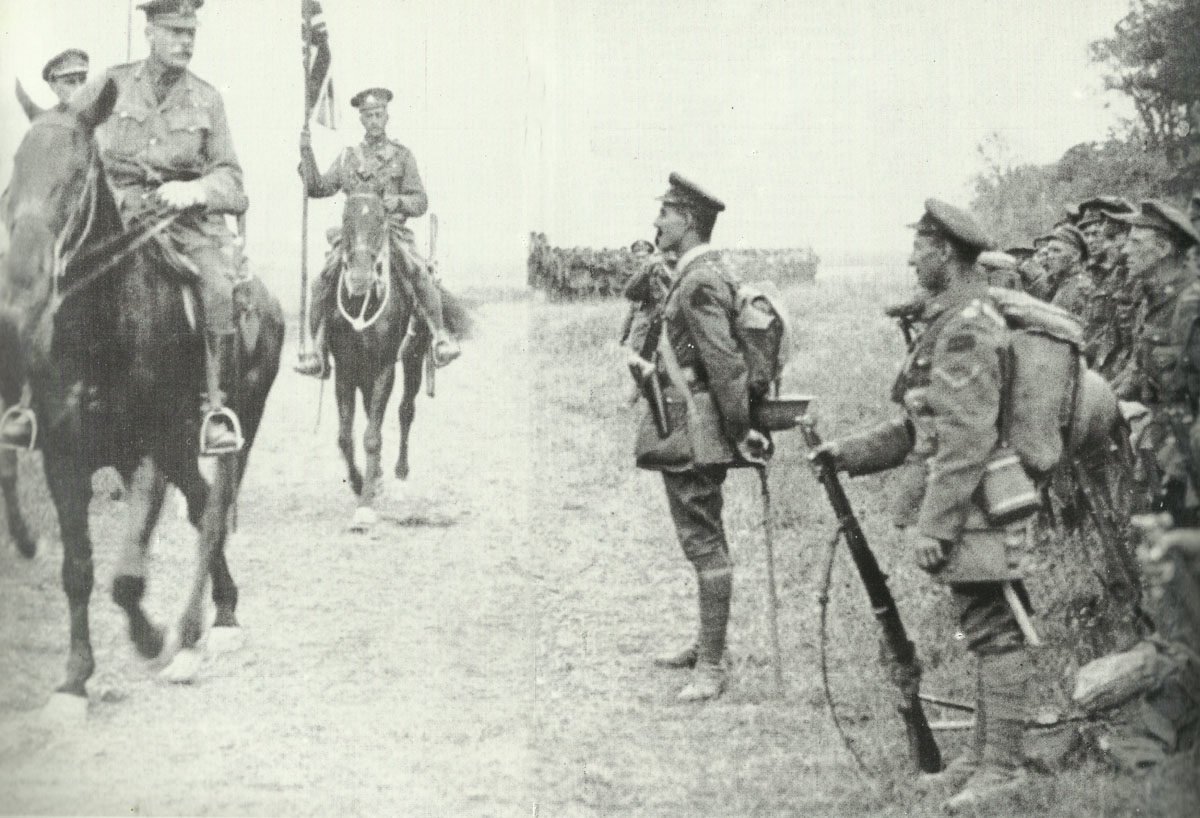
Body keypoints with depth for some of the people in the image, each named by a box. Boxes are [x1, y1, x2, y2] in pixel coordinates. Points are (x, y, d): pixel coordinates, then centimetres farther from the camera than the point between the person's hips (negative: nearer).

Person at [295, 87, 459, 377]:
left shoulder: (402, 155, 10)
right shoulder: (347, 158, 15)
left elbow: (421, 202, 6)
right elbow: (317, 189, 10)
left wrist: (398, 201, -15)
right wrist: (306, 153, 1)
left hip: (393, 232, -1)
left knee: (420, 274, -27)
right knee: (323, 282, -17)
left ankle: (439, 335, -13)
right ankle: (318, 350, -8)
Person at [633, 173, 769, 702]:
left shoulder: (700, 282, -19)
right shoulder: (701, 274, 13)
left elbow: (725, 362, -23)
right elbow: (716, 356, 20)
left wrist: (740, 432, -20)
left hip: (693, 431, -11)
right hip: (689, 433, 11)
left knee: (703, 542, -7)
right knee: (705, 540, 19)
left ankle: (711, 667, -3)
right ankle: (708, 644, 31)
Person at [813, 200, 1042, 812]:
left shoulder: (967, 327, -17)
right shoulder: (951, 321, 15)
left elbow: (966, 440, -22)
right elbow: (923, 427, 21)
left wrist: (933, 524, -22)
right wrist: (848, 453, 18)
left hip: (972, 510, -10)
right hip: (972, 510, 10)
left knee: (993, 634, -4)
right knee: (987, 633, 15)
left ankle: (1004, 767, 1)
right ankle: (989, 753, 23)